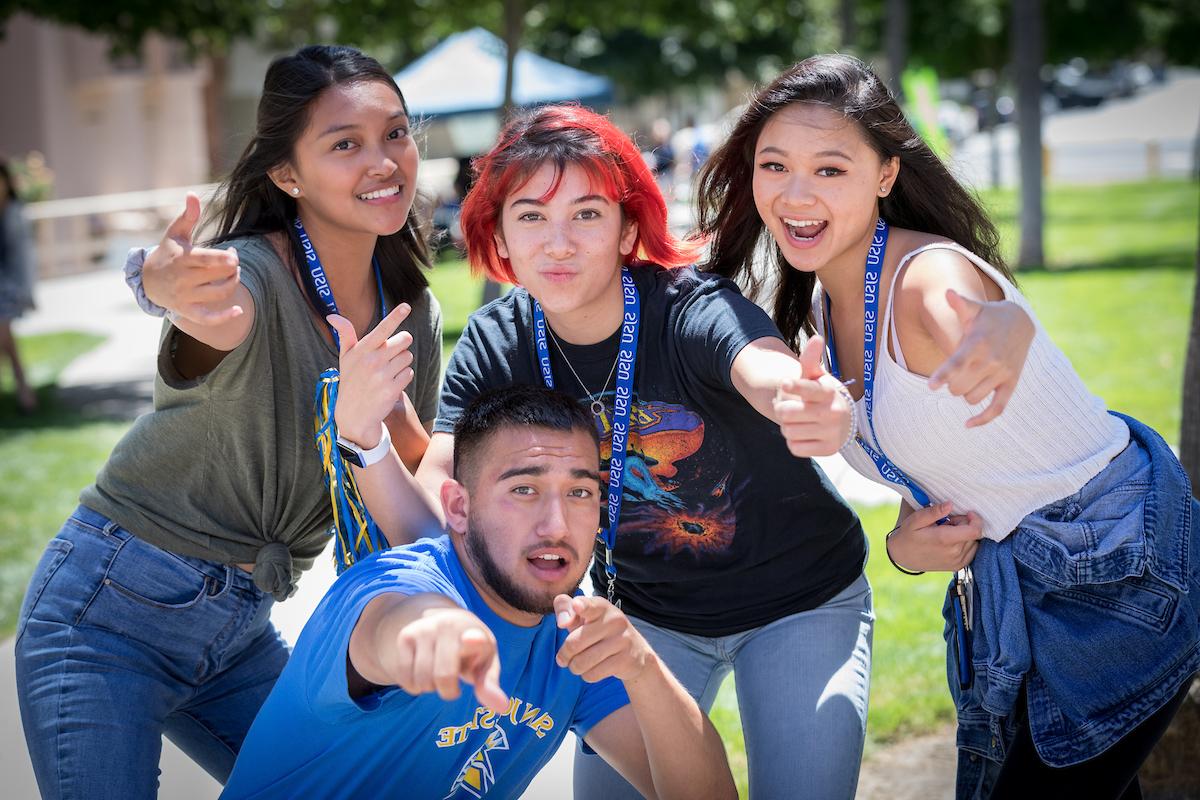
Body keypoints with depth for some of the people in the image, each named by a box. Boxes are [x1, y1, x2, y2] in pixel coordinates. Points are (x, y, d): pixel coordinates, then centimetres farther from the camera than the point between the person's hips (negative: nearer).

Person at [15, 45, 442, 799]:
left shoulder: (414, 316, 1)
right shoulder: (247, 275, -20)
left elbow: (417, 493, 3)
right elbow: (221, 313, -45)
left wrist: (387, 408, -18)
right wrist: (171, 289, -70)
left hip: (241, 634, 6)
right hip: (112, 612, -6)